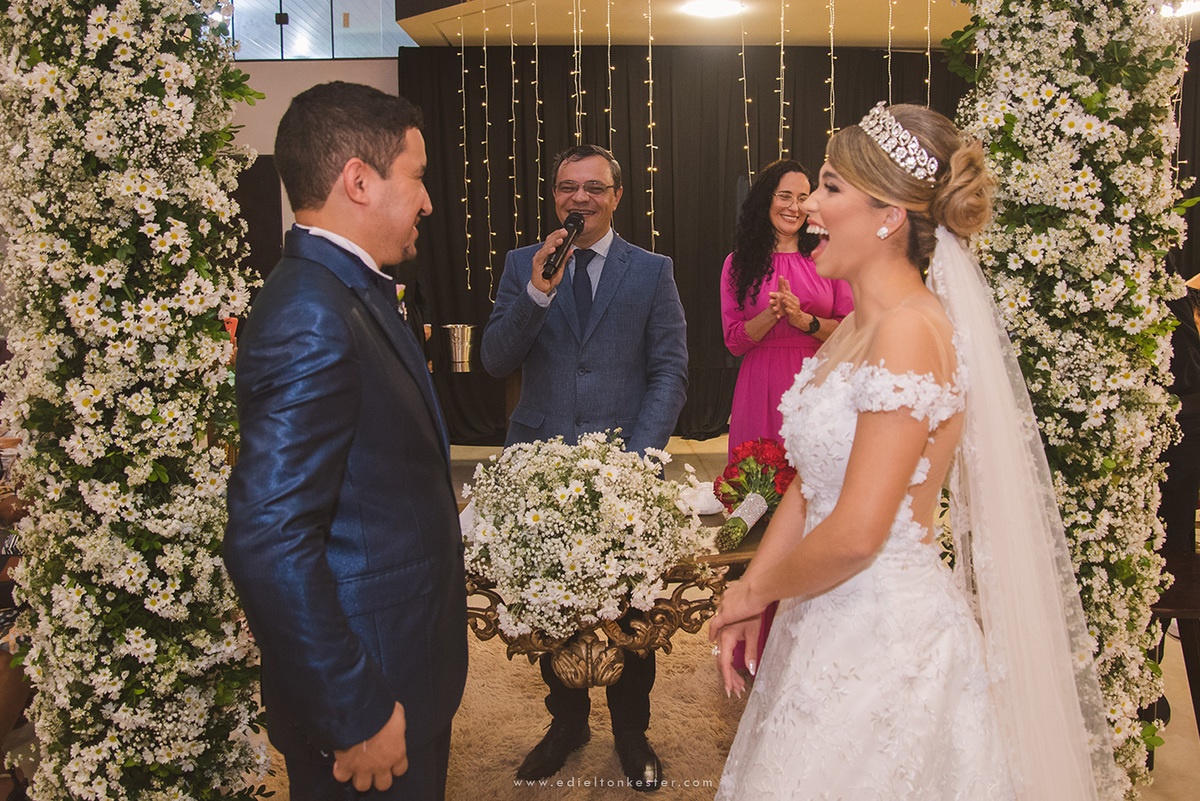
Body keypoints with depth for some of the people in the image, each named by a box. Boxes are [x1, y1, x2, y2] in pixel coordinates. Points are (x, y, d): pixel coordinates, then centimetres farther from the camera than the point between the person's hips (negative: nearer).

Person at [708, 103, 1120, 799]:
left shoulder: (911, 331, -22)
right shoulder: (856, 328, 8)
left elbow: (855, 534, -26)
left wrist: (760, 590, -8)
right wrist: (746, 595, 0)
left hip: (890, 635, -8)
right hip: (826, 628, 9)